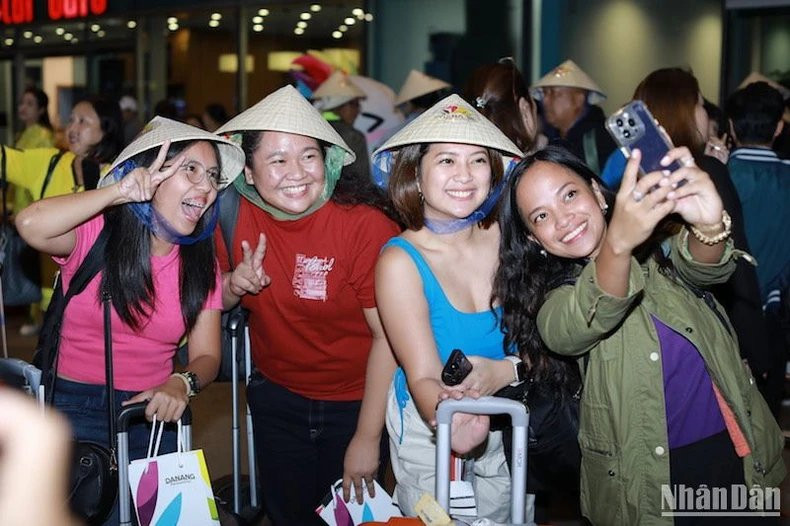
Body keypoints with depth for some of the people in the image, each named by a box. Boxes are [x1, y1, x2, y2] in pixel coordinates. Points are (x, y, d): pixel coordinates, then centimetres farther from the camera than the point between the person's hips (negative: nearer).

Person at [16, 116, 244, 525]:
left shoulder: (202, 265, 5)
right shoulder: (96, 234, -8)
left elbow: (206, 355, 0)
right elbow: (31, 225, -30)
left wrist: (181, 384, -23)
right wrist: (119, 191, -23)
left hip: (152, 414, 4)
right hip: (76, 409, -4)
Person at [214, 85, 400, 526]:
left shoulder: (366, 225, -24)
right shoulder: (235, 216, -10)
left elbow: (389, 338, -21)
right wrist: (235, 284, -17)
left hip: (355, 402, -4)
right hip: (277, 396, 4)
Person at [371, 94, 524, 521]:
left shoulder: (506, 239, -10)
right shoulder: (401, 261, -18)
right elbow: (423, 377, -24)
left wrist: (503, 371, -29)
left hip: (510, 428, 4)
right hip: (429, 434, -3)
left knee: (512, 519, 22)